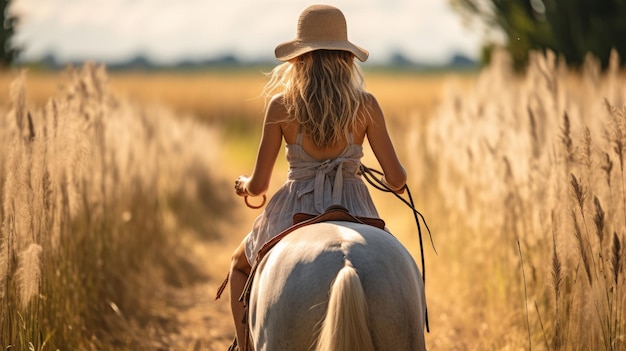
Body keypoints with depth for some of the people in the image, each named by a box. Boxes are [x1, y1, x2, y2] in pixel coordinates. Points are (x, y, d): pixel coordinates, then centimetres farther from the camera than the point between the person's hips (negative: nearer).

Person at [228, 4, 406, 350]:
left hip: (295, 213, 0)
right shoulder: (365, 105, -8)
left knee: (240, 264, 31)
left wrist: (244, 185, 18)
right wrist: (395, 179, 17)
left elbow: (259, 184, -6)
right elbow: (396, 179, -7)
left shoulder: (281, 106, -9)